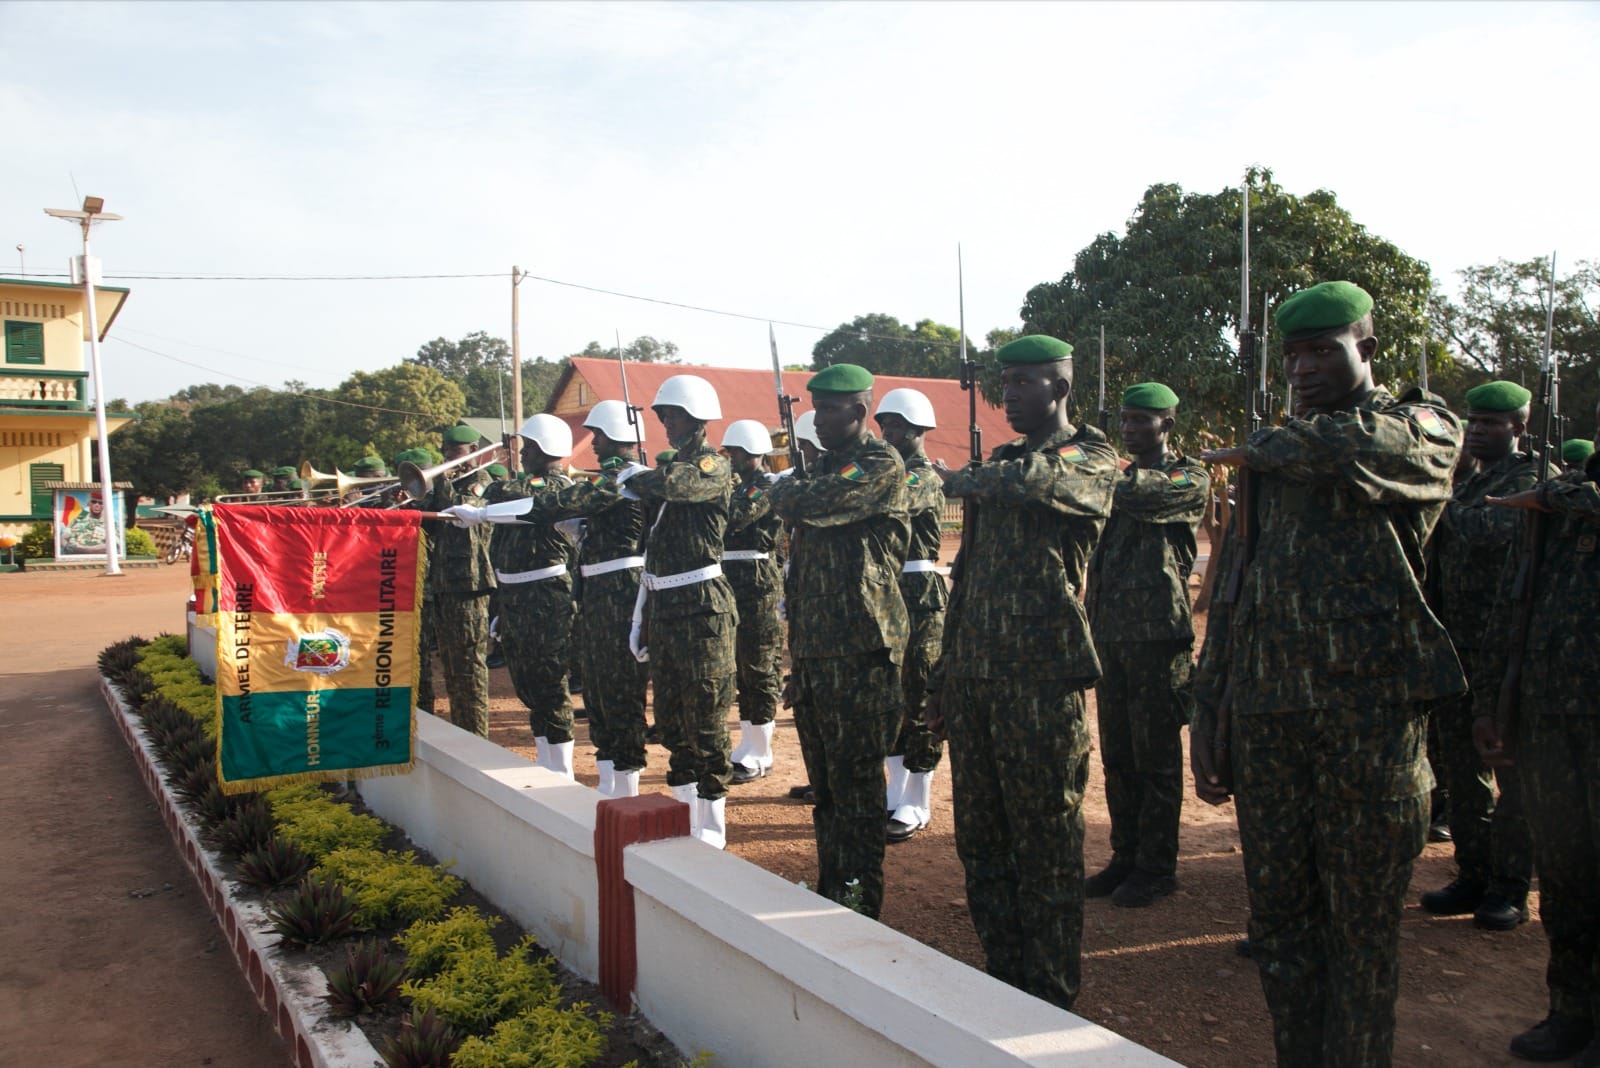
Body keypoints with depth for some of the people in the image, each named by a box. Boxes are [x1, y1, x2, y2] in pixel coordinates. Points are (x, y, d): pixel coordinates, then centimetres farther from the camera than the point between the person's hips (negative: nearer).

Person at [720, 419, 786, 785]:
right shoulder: (739, 486, 17)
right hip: (734, 582, 9)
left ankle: (758, 755, 6)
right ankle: (749, 746, 24)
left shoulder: (767, 487, -9)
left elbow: (734, 519, -24)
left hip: (758, 584, -9)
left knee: (759, 669, -2)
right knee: (742, 667, 13)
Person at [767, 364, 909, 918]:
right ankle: (830, 893, 27)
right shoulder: (821, 467, 18)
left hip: (859, 654, -8)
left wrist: (781, 489, -1)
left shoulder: (880, 466, -8)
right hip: (813, 654, 8)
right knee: (825, 785, 15)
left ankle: (859, 907, 10)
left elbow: (809, 503, -26)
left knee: (855, 787, -1)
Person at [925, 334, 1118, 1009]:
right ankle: (1003, 984, 27)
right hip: (974, 678, 7)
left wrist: (956, 480, -7)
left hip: (1042, 682, -7)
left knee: (1047, 848, 3)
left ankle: (1051, 1003, 16)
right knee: (980, 844, 12)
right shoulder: (999, 462, 17)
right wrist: (945, 672, 16)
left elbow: (1032, 481, -27)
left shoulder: (1090, 459, -3)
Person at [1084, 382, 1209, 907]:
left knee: (1156, 757, 1)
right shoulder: (1121, 478, 19)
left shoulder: (1189, 479, -2)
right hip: (1110, 631, 7)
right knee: (1117, 757, 11)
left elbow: (1144, 495, -24)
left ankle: (1156, 867, 11)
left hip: (1158, 634, -7)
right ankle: (1125, 857, 22)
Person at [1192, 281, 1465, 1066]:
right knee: (1278, 914, 9)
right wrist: (1207, 714, 10)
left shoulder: (1423, 427, 3)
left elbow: (1354, 448, -22)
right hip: (1266, 714, 5)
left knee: (1362, 923, 6)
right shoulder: (1273, 459, 17)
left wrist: (1258, 448, -3)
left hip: (1369, 713, -4)